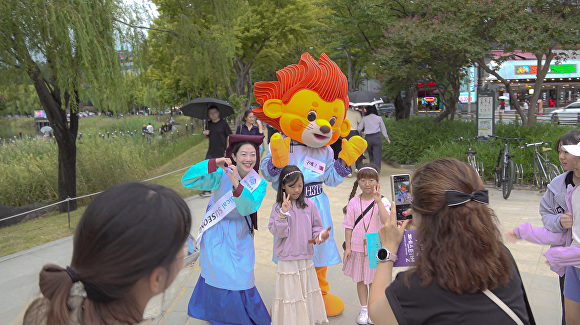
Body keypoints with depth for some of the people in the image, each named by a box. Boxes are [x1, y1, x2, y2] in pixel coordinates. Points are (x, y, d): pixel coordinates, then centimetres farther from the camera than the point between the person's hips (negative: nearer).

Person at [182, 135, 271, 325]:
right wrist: (213, 163, -41)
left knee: (241, 278, 6)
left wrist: (237, 185, -44)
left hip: (240, 235, 1)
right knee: (219, 275, 10)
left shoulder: (258, 184, -10)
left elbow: (248, 208, -28)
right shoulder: (221, 174, -17)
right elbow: (187, 181, -29)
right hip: (216, 233, -1)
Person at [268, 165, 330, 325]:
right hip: (287, 262, -3)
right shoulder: (278, 207, -7)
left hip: (306, 260, 3)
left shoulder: (309, 204, 0)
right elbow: (278, 232, -14)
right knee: (290, 295, 4)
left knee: (308, 294, 15)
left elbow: (316, 226, 8)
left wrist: (319, 236, -12)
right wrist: (284, 213, -25)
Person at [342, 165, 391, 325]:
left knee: (374, 280, 9)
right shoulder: (354, 202, -2)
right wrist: (348, 247, -1)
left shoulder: (382, 201, -7)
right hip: (357, 247, 2)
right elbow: (348, 226, 1)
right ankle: (363, 310, 30)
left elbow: (386, 221, -23)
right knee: (360, 280, 13)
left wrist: (378, 201, -29)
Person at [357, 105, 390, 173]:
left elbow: (359, 129, 5)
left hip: (367, 138, 1)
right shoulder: (379, 118, 2)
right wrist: (387, 138, 21)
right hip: (377, 137, -1)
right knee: (377, 155, 0)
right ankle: (377, 169, -5)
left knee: (371, 155, 17)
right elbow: (383, 129, 10)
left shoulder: (364, 118, 0)